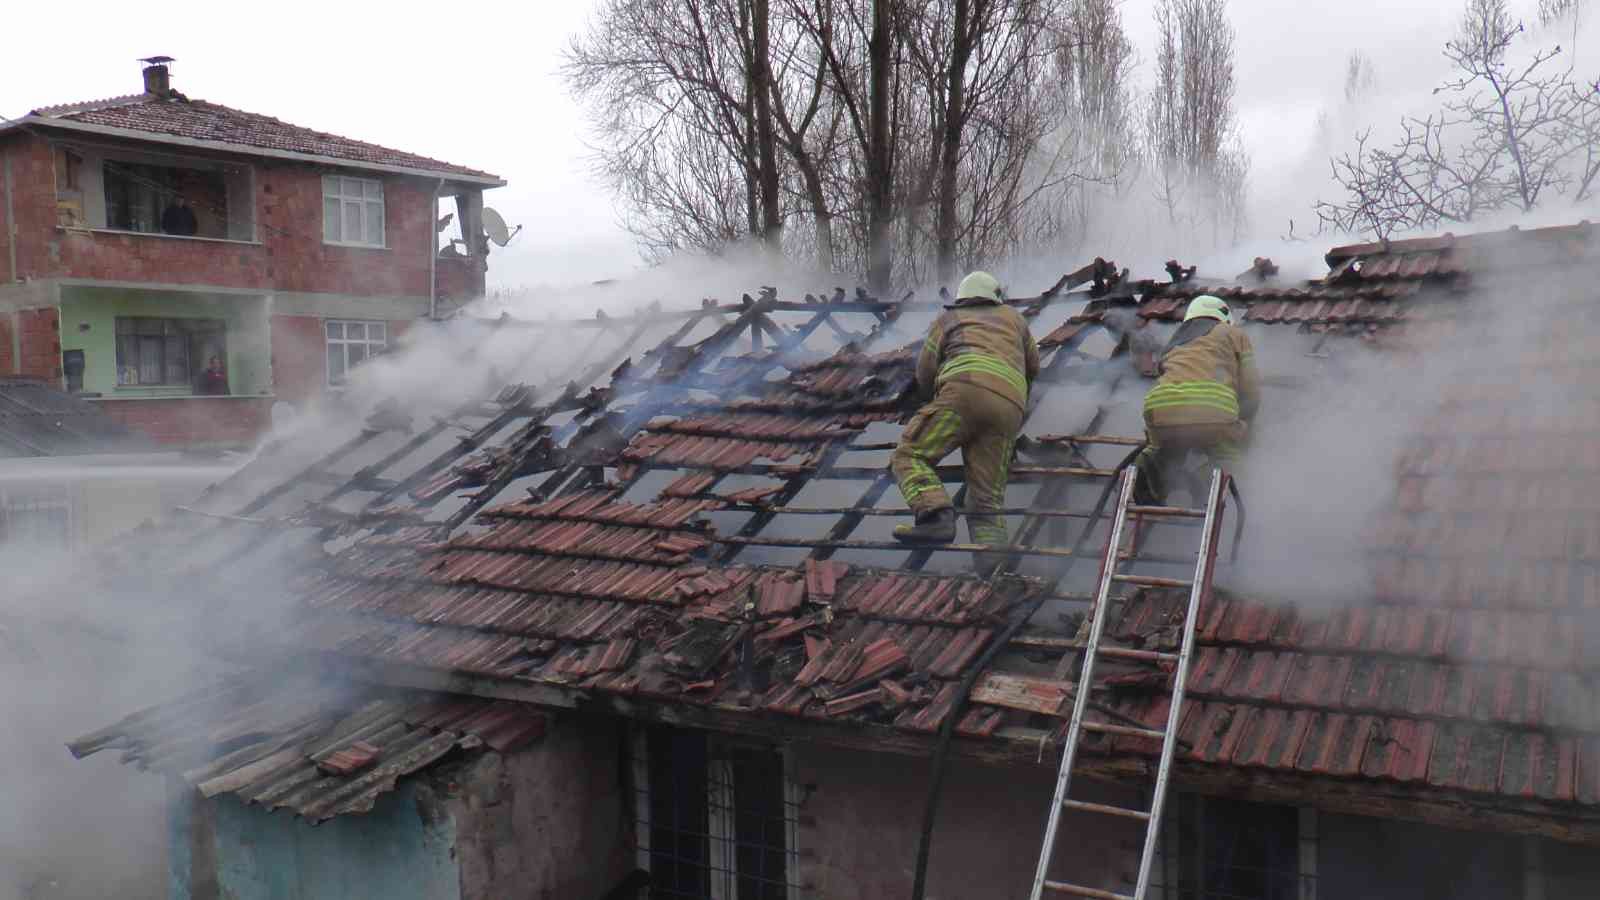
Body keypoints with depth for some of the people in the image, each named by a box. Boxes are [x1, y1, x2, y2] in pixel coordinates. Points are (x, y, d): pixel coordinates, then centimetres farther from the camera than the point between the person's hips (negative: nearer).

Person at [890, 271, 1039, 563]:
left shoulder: (948, 317, 27)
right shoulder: (1012, 316, 35)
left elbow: (925, 372, 20)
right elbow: (1033, 368, 44)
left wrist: (934, 402, 38)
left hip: (966, 388, -4)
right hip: (1010, 406, 4)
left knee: (909, 455, -4)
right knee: (987, 500, 3)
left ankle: (937, 516, -30)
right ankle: (990, 566, -18)